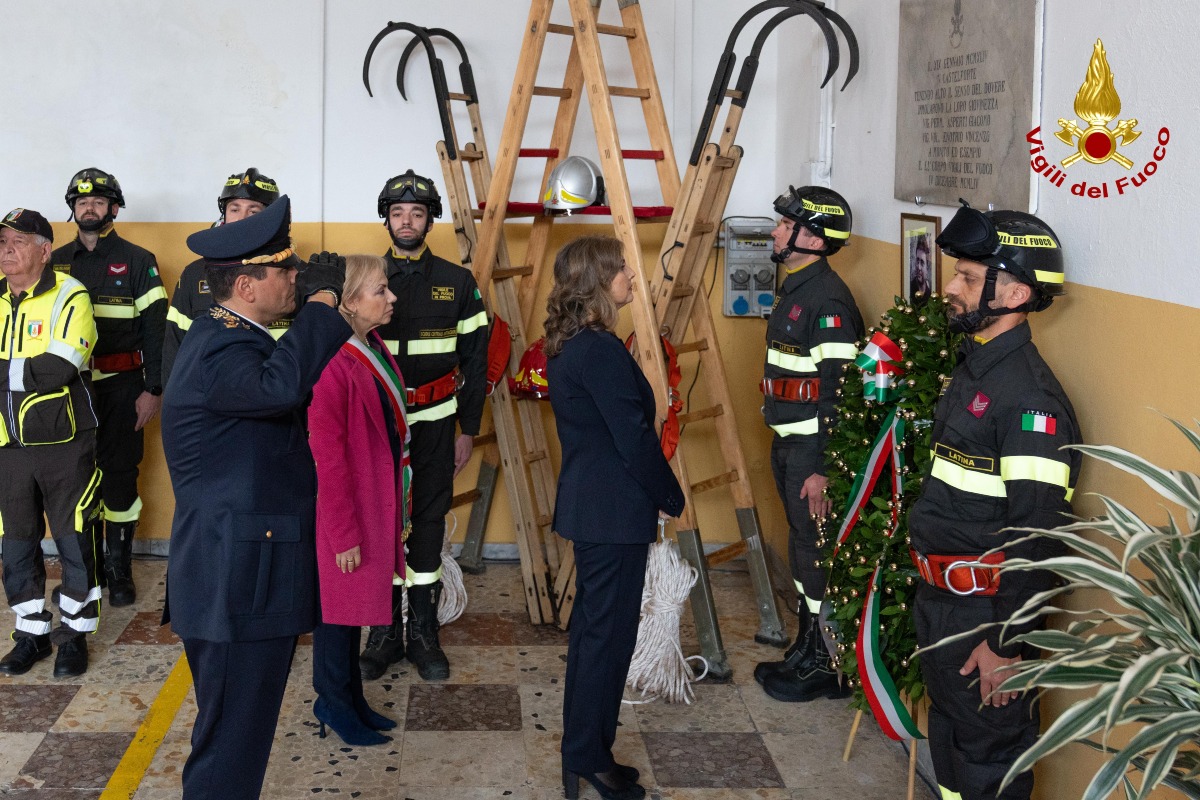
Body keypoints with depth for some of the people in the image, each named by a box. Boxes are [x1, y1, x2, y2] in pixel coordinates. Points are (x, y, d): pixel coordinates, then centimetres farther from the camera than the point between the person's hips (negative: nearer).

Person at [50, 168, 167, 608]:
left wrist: (153, 389, -9)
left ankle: (119, 569, 11)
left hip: (121, 386, -3)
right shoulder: (57, 263, 11)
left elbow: (155, 328, -2)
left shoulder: (137, 261, 2)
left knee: (119, 475, 1)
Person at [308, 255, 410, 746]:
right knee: (339, 606, 7)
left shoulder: (375, 350, 5)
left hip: (377, 504, 9)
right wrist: (344, 535, -18)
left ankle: (351, 700, 32)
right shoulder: (334, 365, -24)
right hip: (345, 508, -9)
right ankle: (334, 703, 24)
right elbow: (328, 458, -22)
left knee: (356, 603, 19)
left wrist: (397, 509, 16)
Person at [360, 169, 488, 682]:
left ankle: (423, 634, 16)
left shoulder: (457, 283, 3)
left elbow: (474, 361, 5)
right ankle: (384, 634, 16)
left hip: (434, 424, 0)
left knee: (429, 522, 5)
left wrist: (467, 430, 2)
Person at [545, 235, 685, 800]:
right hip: (616, 510, -10)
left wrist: (656, 494, 16)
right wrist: (672, 498, -6)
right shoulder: (602, 351, -21)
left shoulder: (566, 346, 9)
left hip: (586, 502, 10)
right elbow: (634, 437, -19)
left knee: (590, 625, 16)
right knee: (609, 632, 1)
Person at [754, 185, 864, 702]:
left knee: (817, 552, -1)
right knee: (801, 544, 18)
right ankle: (805, 650, 30)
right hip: (788, 444, 10)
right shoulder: (795, 288, 13)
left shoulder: (827, 298, -19)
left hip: (813, 448, -10)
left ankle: (825, 666, 11)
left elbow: (839, 390, -23)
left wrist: (823, 469, -24)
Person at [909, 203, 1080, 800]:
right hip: (937, 596, 9)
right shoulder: (972, 366, 9)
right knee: (947, 730, 22)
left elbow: (1037, 533, -24)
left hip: (985, 609, -9)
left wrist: (1007, 642, -21)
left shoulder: (1029, 396, -22)